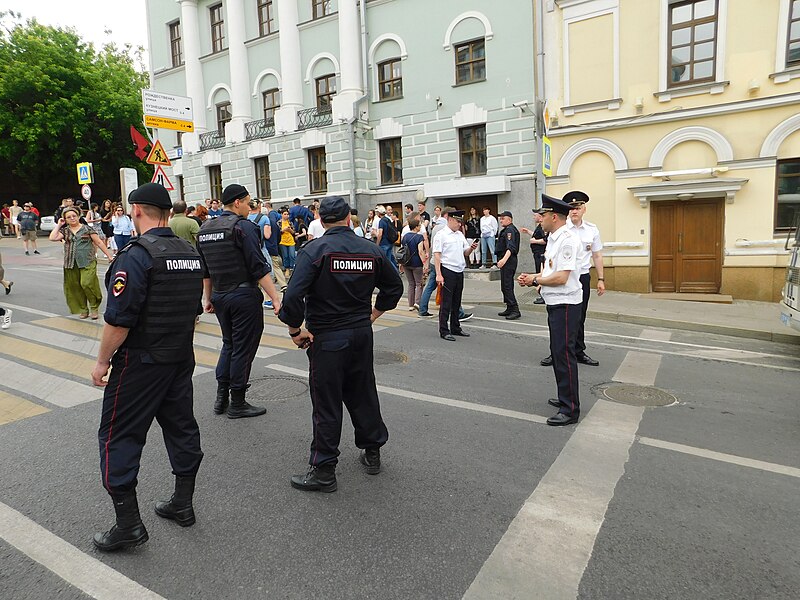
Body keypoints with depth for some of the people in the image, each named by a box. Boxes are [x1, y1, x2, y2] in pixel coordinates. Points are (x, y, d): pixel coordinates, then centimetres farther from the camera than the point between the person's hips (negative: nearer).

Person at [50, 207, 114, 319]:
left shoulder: (87, 229, 3)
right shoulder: (65, 231, 12)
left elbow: (99, 243, 4)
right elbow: (52, 238, -4)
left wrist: (109, 255, 2)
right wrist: (59, 225, 3)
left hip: (87, 262, -4)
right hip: (71, 264, 4)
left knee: (87, 284, -16)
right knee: (75, 287, 6)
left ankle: (94, 308, -1)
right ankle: (83, 310, 17)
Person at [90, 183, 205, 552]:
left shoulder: (136, 254, -18)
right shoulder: (191, 254, 7)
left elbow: (119, 318, -21)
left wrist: (102, 361, -9)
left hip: (140, 363, -7)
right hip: (182, 359, 8)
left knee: (119, 437, 4)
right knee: (181, 428, 15)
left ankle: (128, 524, 10)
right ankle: (182, 505, 29)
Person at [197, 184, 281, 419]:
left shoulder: (205, 229, 11)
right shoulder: (243, 226, -13)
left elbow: (205, 269, 16)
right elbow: (259, 268, -19)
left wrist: (208, 298, 23)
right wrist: (276, 299, -18)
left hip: (219, 296, 8)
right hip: (244, 296, -8)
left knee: (229, 344, 21)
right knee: (243, 349, 3)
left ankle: (221, 398, 22)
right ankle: (237, 404, 12)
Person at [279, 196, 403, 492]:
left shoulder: (314, 250, -13)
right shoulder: (371, 249, 2)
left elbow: (293, 296, -22)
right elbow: (394, 286, 12)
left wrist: (295, 330, -8)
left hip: (326, 337, -4)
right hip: (362, 334, 5)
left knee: (327, 404, 4)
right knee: (363, 394, 19)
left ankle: (323, 470, 15)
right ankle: (372, 453, 33)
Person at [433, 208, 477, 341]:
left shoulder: (460, 235, 16)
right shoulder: (441, 235, -7)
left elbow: (465, 253, 21)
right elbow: (437, 255, -12)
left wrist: (471, 248, -2)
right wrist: (438, 274, -18)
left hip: (459, 271, 7)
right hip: (447, 271, -7)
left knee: (456, 302, 14)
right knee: (446, 302, -3)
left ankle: (455, 328, 25)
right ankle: (444, 331, 3)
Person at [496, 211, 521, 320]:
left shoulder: (510, 230, -15)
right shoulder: (508, 230, 19)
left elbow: (511, 247, -28)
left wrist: (504, 259, -39)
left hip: (508, 261, -11)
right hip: (507, 261, 11)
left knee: (506, 286, -13)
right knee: (507, 286, 15)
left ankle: (515, 310, -15)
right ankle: (510, 309, 22)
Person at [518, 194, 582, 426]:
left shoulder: (567, 240, -19)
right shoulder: (553, 238, 13)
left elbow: (561, 277, -25)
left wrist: (535, 280, -12)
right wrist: (532, 277, 4)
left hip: (565, 304, -11)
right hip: (555, 303, 11)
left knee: (564, 354, -6)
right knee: (557, 352, 19)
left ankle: (570, 409, 3)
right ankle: (564, 398, 35)